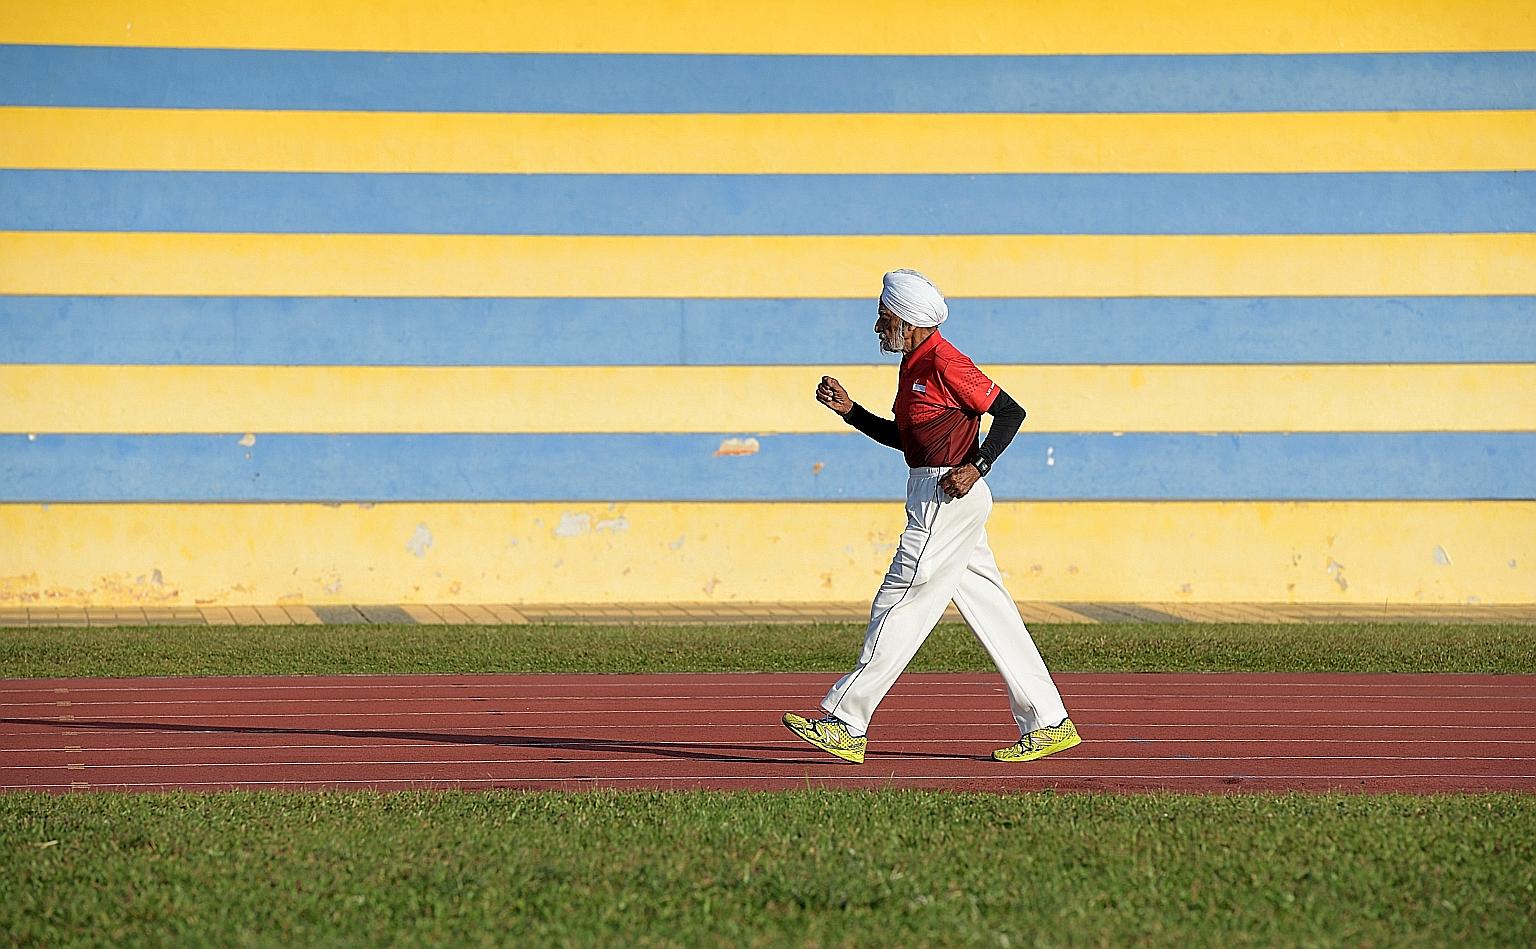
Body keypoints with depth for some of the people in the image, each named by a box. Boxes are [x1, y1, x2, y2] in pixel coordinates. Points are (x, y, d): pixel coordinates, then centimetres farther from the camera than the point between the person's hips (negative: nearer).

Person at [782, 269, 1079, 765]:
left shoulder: (943, 362, -14)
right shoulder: (914, 364, 15)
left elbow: (1011, 411, -14)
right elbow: (905, 438, 24)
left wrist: (976, 466, -21)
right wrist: (849, 410, 14)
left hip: (949, 497, -10)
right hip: (934, 499, 10)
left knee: (899, 606, -8)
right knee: (989, 611, 9)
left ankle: (845, 725, -7)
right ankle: (1049, 724, 11)